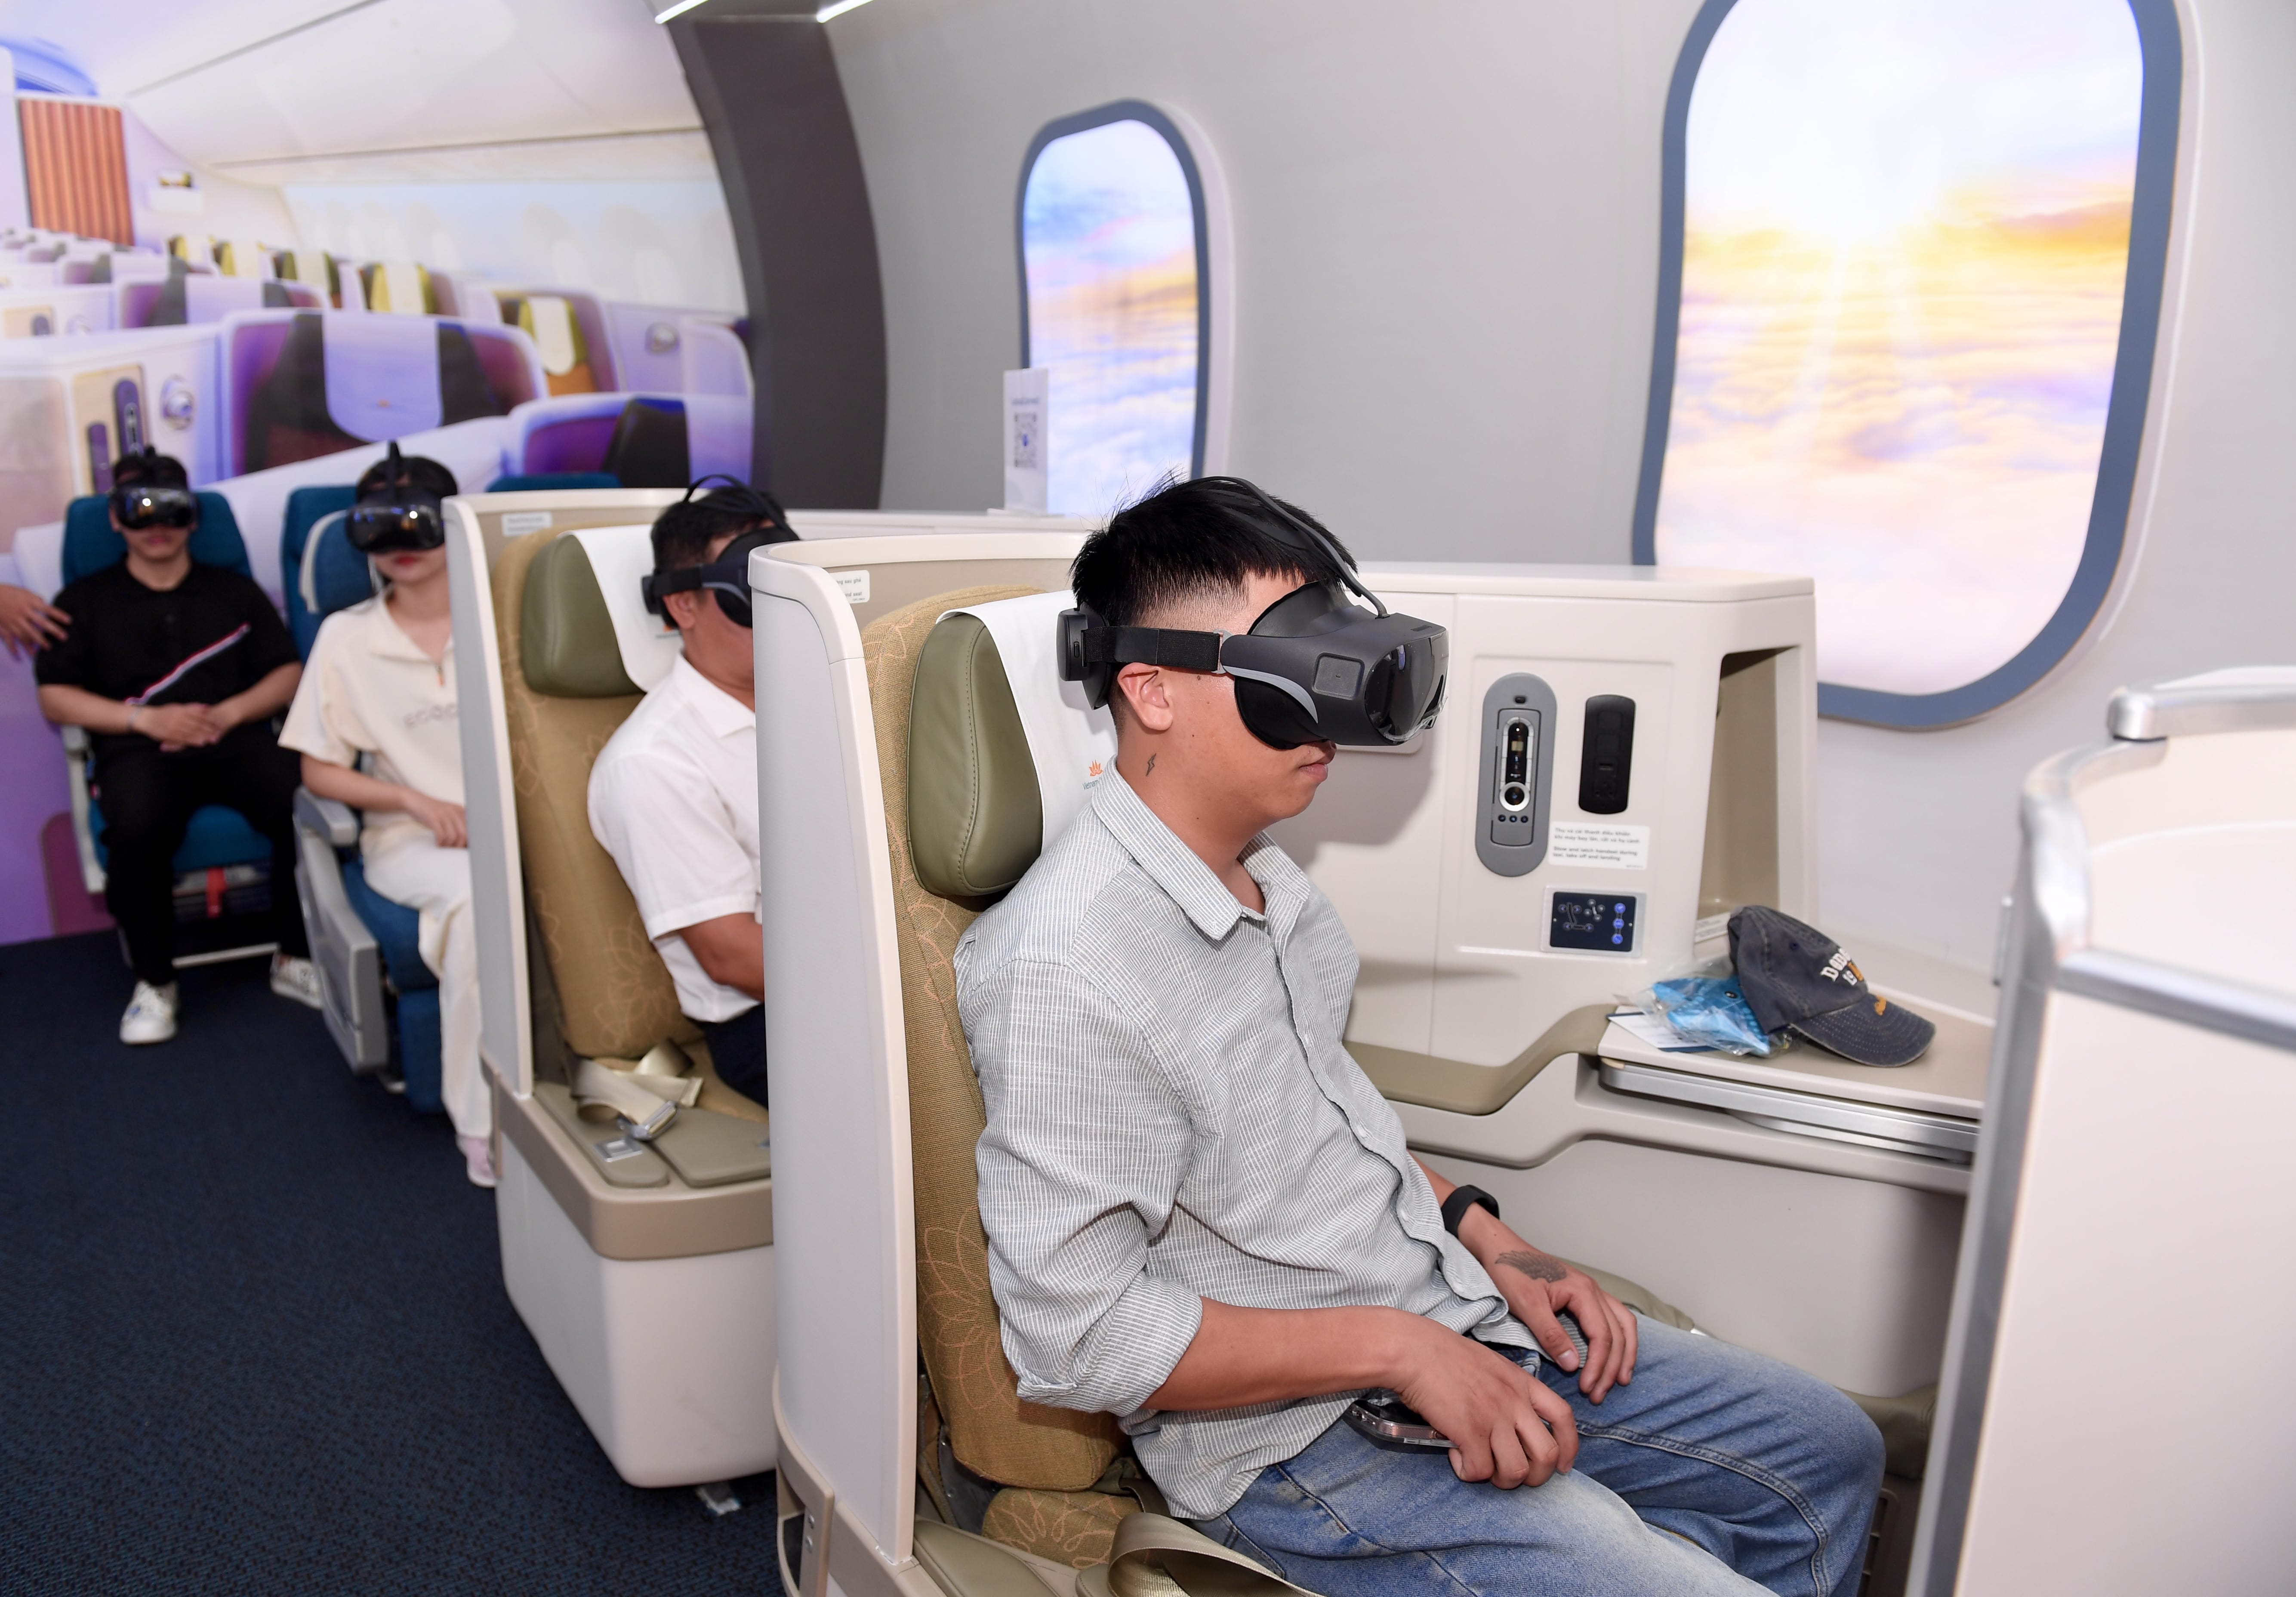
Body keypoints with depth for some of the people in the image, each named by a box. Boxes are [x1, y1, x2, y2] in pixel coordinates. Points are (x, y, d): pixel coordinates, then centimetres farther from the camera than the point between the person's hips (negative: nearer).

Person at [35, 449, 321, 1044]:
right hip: (139, 752, -1)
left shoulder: (234, 591, 24)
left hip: (236, 743, 1)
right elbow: (54, 699, 9)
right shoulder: (85, 603, 19)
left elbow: (288, 674, 15)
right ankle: (155, 982, -17)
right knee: (136, 824, -37)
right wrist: (146, 718, -6)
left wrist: (231, 712, -5)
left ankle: (294, 960, -15)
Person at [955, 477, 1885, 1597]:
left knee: (1830, 1452, 14)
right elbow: (1078, 1336, -23)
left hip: (1457, 1324, 8)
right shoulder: (1065, 969, -24)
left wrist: (1490, 1244, 5)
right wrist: (1395, 1347, -21)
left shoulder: (1265, 877, 4)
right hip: (1300, 1443, -8)